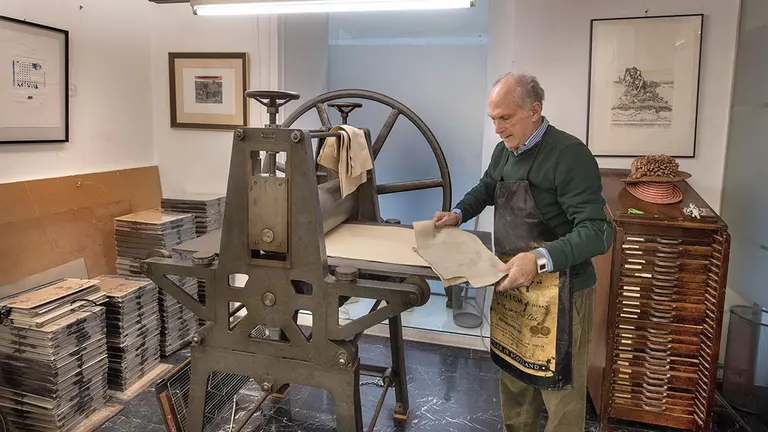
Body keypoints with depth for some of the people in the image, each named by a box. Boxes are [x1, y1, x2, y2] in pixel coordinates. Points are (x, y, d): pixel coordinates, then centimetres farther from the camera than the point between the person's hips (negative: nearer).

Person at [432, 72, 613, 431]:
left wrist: (541, 259, -38)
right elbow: (486, 189, 27)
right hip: (512, 284, 8)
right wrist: (458, 214, 9)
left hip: (558, 292, -7)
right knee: (513, 373, 20)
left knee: (559, 387, 5)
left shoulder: (569, 154, -20)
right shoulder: (505, 150, 6)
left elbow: (598, 233, -25)